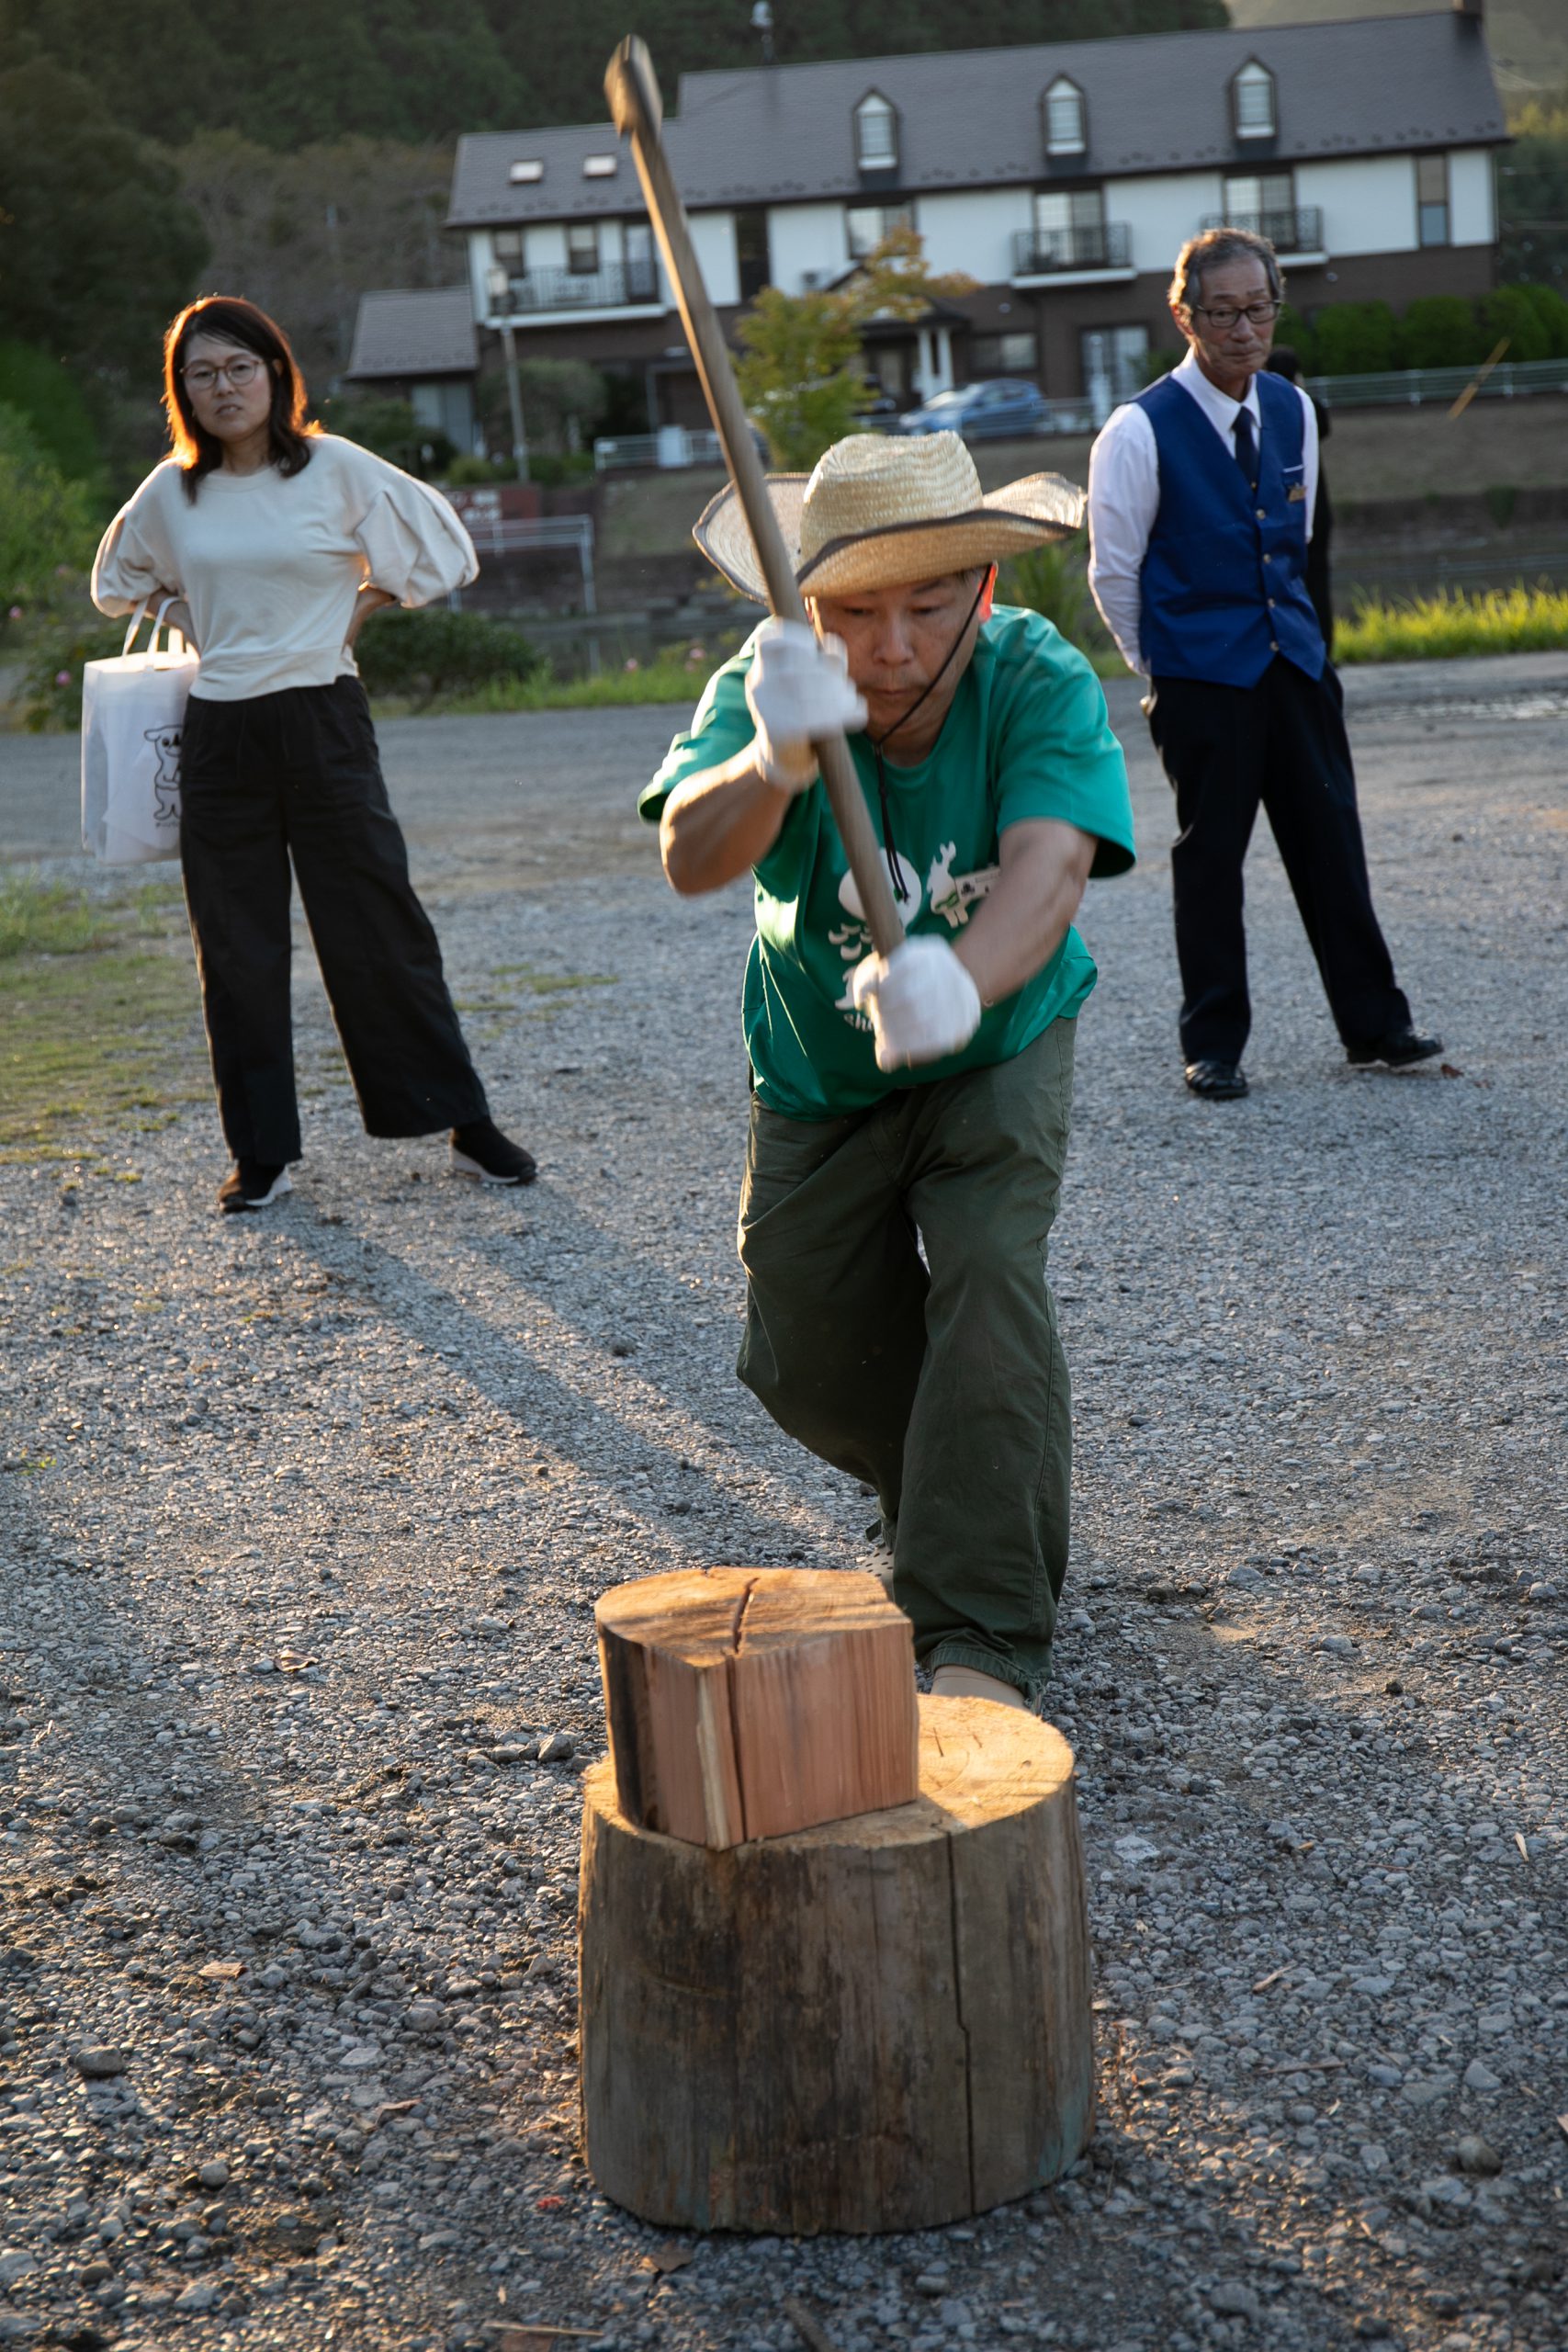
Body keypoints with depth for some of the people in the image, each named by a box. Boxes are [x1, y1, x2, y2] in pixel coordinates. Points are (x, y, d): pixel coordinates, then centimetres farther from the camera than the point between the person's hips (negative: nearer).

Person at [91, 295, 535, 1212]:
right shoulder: (171, 493, 5)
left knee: (381, 930, 0)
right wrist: (206, 622, 15)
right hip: (219, 738, 3)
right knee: (239, 953, 6)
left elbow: (440, 549, 5)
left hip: (324, 723, -3)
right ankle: (263, 1154, 15)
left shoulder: (335, 467, -4)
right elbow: (120, 583, 24)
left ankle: (469, 1125, 10)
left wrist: (359, 609, 5)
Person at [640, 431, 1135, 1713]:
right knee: (810, 1367, 5)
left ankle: (986, 1634, -17)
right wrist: (773, 759, -68)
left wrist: (960, 978, -67)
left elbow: (1048, 865, -45)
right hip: (820, 1079, 2)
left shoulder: (1041, 685, -28)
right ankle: (943, 1494, 39)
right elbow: (692, 858, -45)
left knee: (989, 1275, -25)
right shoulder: (767, 689, -26)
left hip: (999, 1050, -2)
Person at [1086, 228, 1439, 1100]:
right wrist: (1161, 668, 6)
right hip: (1200, 676, -5)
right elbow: (1113, 572, -2)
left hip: (1294, 659, 5)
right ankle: (1213, 1048, 11)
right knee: (1210, 858, 1)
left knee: (1332, 842, 7)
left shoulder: (1294, 410, 8)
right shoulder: (1142, 430, -10)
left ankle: (1375, 1025, 16)